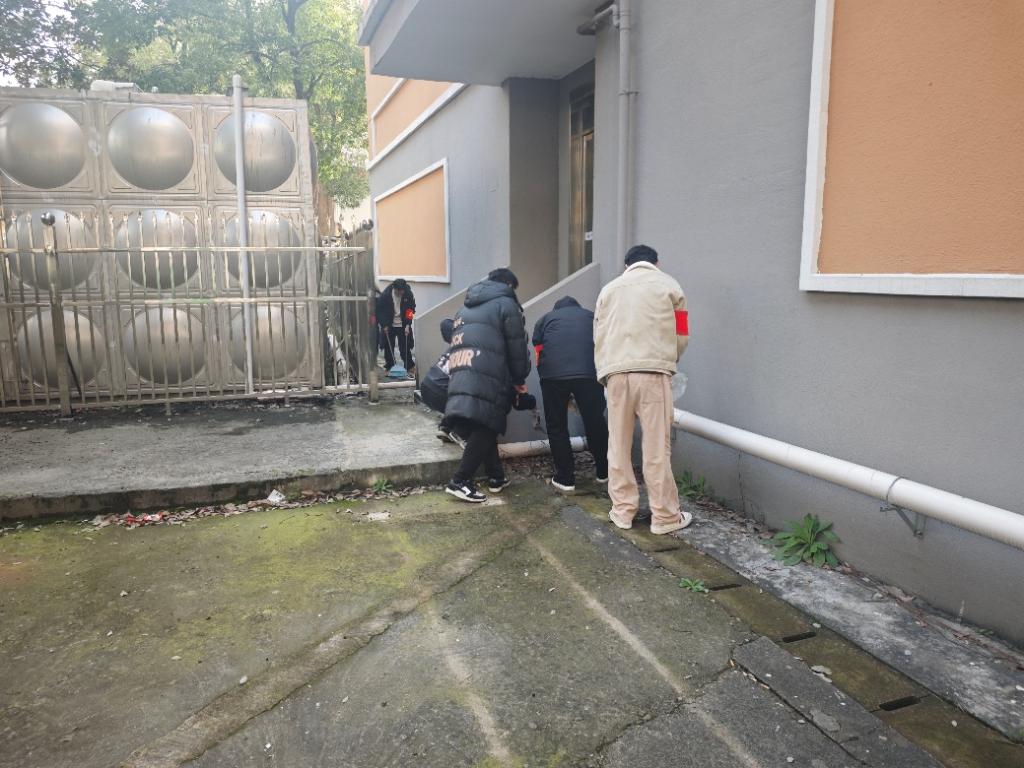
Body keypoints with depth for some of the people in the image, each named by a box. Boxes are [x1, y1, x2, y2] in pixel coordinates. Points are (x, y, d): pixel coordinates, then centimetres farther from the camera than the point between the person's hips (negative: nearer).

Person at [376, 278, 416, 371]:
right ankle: (389, 367, 18)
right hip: (389, 326, 0)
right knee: (388, 347, 6)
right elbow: (380, 310, -5)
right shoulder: (385, 295, -14)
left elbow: (411, 311, -3)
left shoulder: (409, 294, -11)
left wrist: (408, 325, -10)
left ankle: (409, 367, 8)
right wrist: (384, 325, -8)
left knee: (405, 347, -1)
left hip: (403, 326, 0)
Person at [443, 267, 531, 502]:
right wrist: (519, 380, 16)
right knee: (485, 429, -2)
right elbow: (517, 348, 2)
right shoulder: (506, 304, 6)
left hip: (459, 376, 7)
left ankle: (496, 477, 21)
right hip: (486, 378, -7)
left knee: (483, 429, 15)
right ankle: (460, 482, -6)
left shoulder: (467, 307, 28)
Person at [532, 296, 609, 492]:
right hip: (590, 372, 1)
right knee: (595, 421, 15)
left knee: (557, 426, 12)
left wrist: (547, 378, 31)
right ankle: (603, 471, 31)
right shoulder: (591, 316, 32)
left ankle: (565, 477, 15)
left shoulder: (545, 319, 29)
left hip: (553, 373, -1)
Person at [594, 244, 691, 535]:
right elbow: (681, 336, 11)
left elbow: (599, 336, 15)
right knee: (657, 447, 0)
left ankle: (622, 510, 13)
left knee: (618, 445, 8)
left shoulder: (610, 289, 18)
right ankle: (665, 516, 6)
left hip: (616, 373, 3)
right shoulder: (669, 285, 11)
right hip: (653, 372, -2)